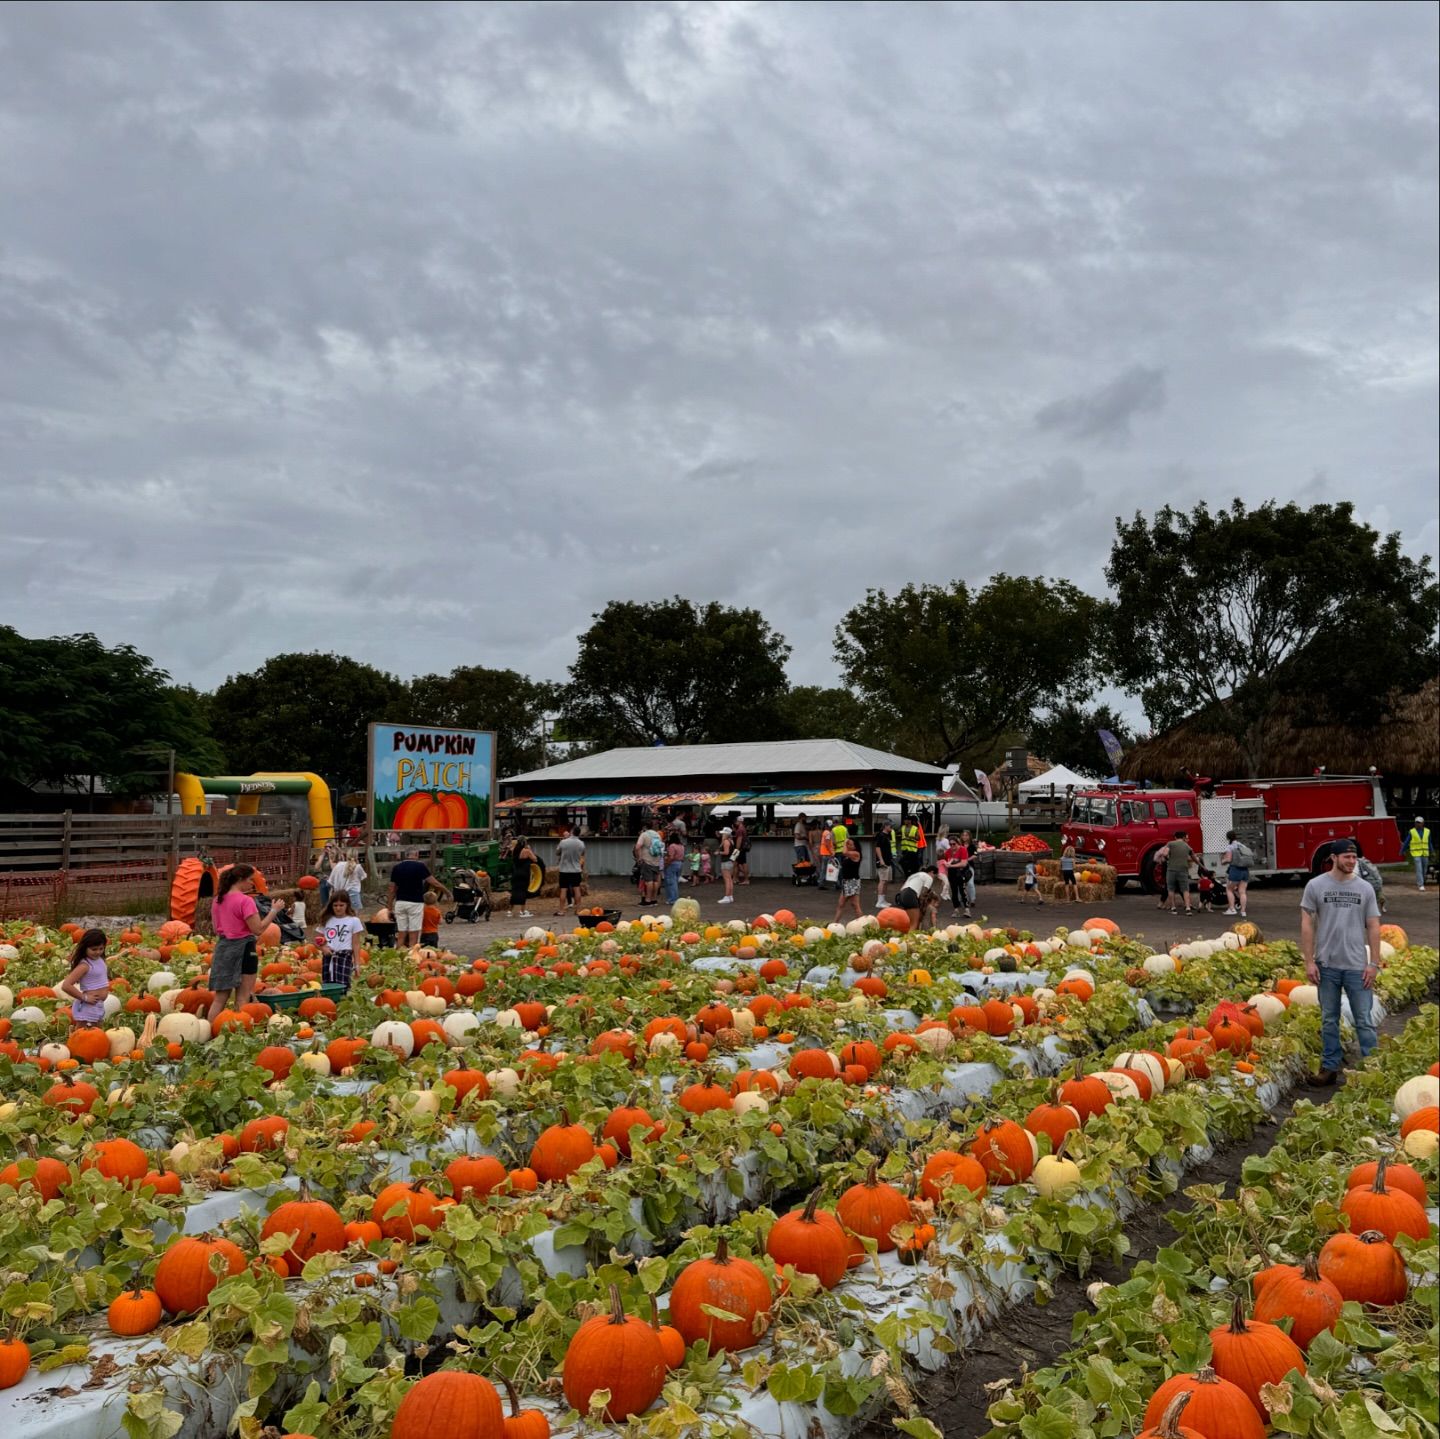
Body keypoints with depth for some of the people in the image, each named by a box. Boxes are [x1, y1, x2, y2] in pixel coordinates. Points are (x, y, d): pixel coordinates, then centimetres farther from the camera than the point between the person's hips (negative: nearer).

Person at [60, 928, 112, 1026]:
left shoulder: (100, 960, 6)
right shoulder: (84, 965, -18)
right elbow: (66, 986, -27)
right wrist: (84, 997, -21)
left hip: (99, 1005, 9)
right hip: (88, 1007, -9)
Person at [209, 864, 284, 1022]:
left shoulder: (218, 900, 8)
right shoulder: (245, 901, -15)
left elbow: (216, 929, 15)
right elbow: (258, 929, -18)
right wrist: (273, 911, -10)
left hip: (222, 948, 7)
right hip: (243, 949, -7)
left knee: (220, 997, 12)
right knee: (243, 997, 0)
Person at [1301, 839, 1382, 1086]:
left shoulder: (1365, 888, 2)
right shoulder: (1316, 885, -2)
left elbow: (1373, 927, 3)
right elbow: (1307, 925, -1)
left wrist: (1374, 964, -2)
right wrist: (1309, 961, -6)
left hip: (1357, 965, 0)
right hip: (1327, 965, 0)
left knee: (1364, 1021, 3)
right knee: (1329, 1020, 10)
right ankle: (1330, 1067, 18)